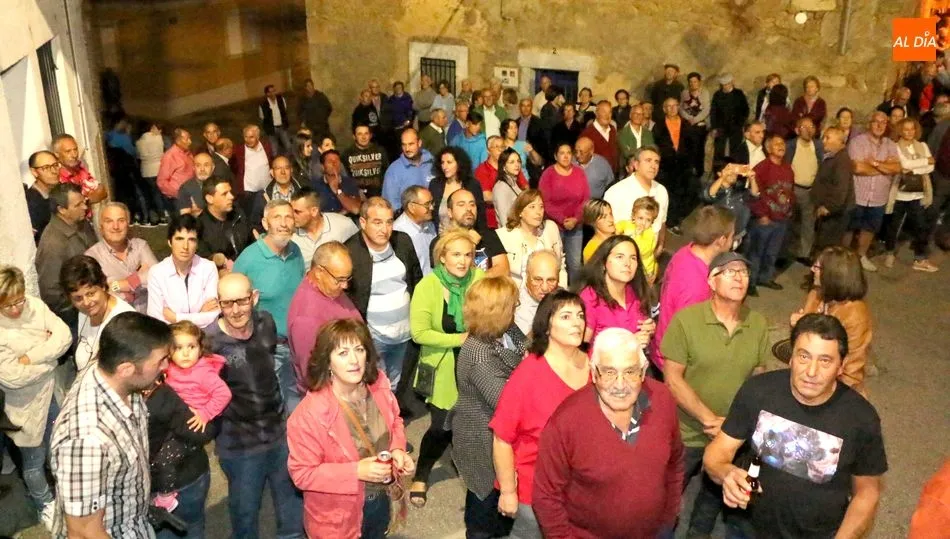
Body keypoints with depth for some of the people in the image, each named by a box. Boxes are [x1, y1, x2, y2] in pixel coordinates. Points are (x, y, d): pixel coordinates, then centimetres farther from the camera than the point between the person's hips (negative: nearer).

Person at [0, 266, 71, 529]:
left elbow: (64, 335, -14)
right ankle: (46, 505, 40)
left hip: (52, 390, 5)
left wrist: (31, 357, -25)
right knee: (35, 460, 15)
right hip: (26, 404, -5)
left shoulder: (34, 304, -13)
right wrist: (47, 350, -18)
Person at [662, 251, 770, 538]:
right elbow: (672, 378, -17)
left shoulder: (759, 324, -7)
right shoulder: (686, 319, -19)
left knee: (716, 494, 26)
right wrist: (710, 420, -21)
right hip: (686, 434, -4)